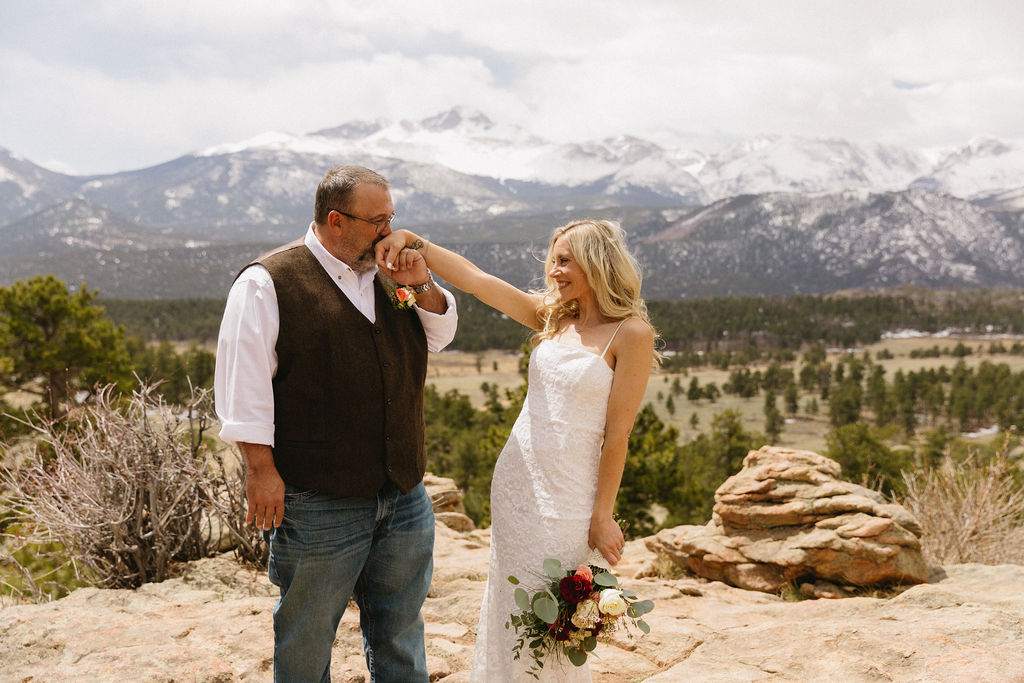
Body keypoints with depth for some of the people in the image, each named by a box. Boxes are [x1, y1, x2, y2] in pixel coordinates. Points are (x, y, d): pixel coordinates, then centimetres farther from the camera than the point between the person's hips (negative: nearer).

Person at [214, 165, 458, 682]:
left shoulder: (388, 277, 11)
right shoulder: (267, 282, -8)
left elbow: (440, 336, 18)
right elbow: (242, 383, -11)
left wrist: (419, 284, 0)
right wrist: (261, 469, -15)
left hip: (405, 499, 6)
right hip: (317, 501, -6)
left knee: (401, 641, 18)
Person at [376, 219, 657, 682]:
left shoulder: (631, 334, -9)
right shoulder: (551, 316, 8)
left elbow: (618, 431, -10)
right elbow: (471, 278, 4)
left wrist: (603, 515, -9)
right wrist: (414, 243, -7)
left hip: (568, 494, -6)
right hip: (515, 481, 6)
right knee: (508, 607, 13)